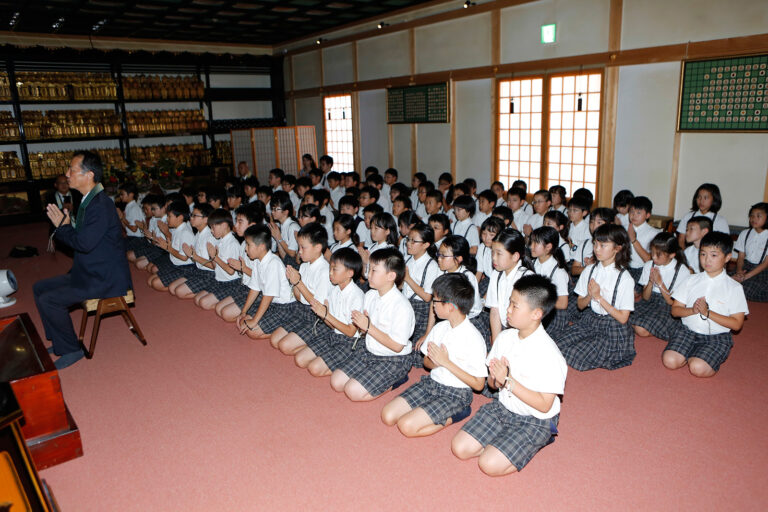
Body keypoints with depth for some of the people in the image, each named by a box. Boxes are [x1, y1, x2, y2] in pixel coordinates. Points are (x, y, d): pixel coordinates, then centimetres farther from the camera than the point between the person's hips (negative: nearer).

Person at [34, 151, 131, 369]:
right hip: (89, 272, 11)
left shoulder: (101, 204, -22)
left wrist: (62, 226, -12)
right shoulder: (89, 200, 11)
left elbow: (85, 243, -26)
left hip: (105, 279, -11)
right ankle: (59, 342, 23)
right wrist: (66, 224, 1)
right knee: (40, 288, 15)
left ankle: (71, 350, 1)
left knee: (49, 300, -17)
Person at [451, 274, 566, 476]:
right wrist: (496, 378, -19)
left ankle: (537, 442, 3)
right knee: (460, 448, -6)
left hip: (534, 421, -6)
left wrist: (508, 381, -25)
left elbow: (544, 405, -22)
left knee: (490, 464, -18)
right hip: (502, 407, 6)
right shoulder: (505, 337, -2)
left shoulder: (549, 355, -23)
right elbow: (492, 383, 6)